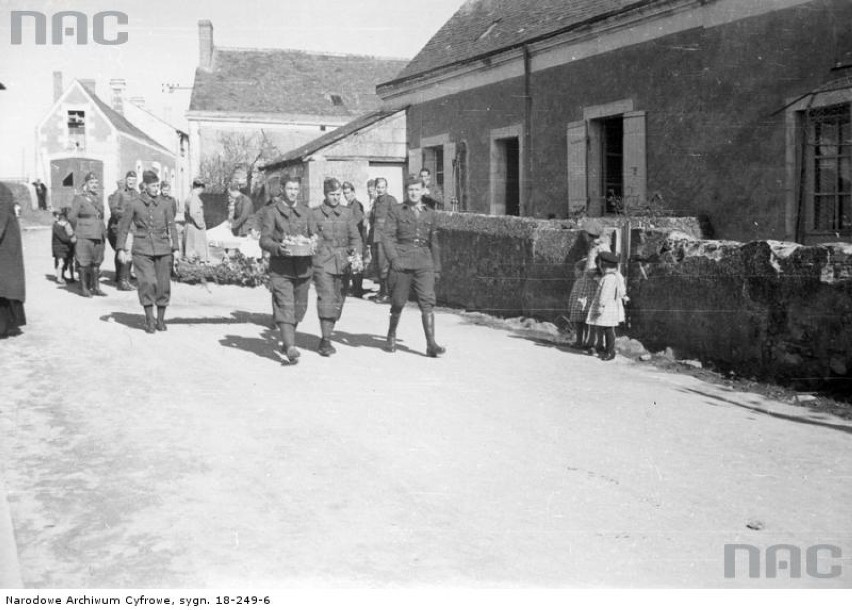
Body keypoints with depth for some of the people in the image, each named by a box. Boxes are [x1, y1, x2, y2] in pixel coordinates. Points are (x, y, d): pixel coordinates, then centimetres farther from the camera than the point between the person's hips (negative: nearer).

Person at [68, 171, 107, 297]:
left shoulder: (98, 199, 16)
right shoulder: (79, 199, -3)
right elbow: (71, 216, -9)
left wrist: (103, 232, 13)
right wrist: (78, 229, -3)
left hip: (98, 235, 6)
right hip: (84, 236, -6)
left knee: (96, 262, 8)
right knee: (84, 262, -3)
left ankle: (96, 287, 13)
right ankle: (84, 288, 4)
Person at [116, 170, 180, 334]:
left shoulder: (165, 206, 7)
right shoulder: (135, 205, 2)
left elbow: (172, 228, 6)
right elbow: (123, 227, 8)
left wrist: (176, 249, -4)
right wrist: (121, 248, 2)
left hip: (163, 249, 2)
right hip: (142, 250, -2)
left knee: (164, 285, 2)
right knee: (147, 283, -14)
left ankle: (161, 319, 17)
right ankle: (149, 321, -7)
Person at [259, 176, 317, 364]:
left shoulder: (305, 211, 14)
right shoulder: (271, 211, 2)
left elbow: (315, 235, 14)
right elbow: (264, 240, -3)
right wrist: (278, 248, -23)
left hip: (303, 267, 4)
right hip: (280, 267, -4)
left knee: (299, 307, 11)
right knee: (284, 306, -14)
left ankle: (286, 342, 31)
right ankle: (291, 348, -22)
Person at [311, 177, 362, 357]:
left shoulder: (347, 213, 12)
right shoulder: (315, 213, 5)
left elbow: (355, 237, 9)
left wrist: (355, 249, -9)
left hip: (343, 263, 3)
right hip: (322, 263, -3)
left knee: (338, 301, 6)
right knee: (327, 299, -14)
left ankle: (327, 335, 21)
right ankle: (326, 340, -11)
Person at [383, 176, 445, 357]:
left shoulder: (430, 214, 14)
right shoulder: (396, 211, 6)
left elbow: (434, 243, 20)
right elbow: (387, 235, -2)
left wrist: (437, 267, 19)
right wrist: (393, 258, -15)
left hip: (424, 264, 2)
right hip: (402, 262, -2)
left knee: (427, 302, -10)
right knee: (398, 302, 5)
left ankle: (431, 344, -13)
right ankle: (392, 334, 31)